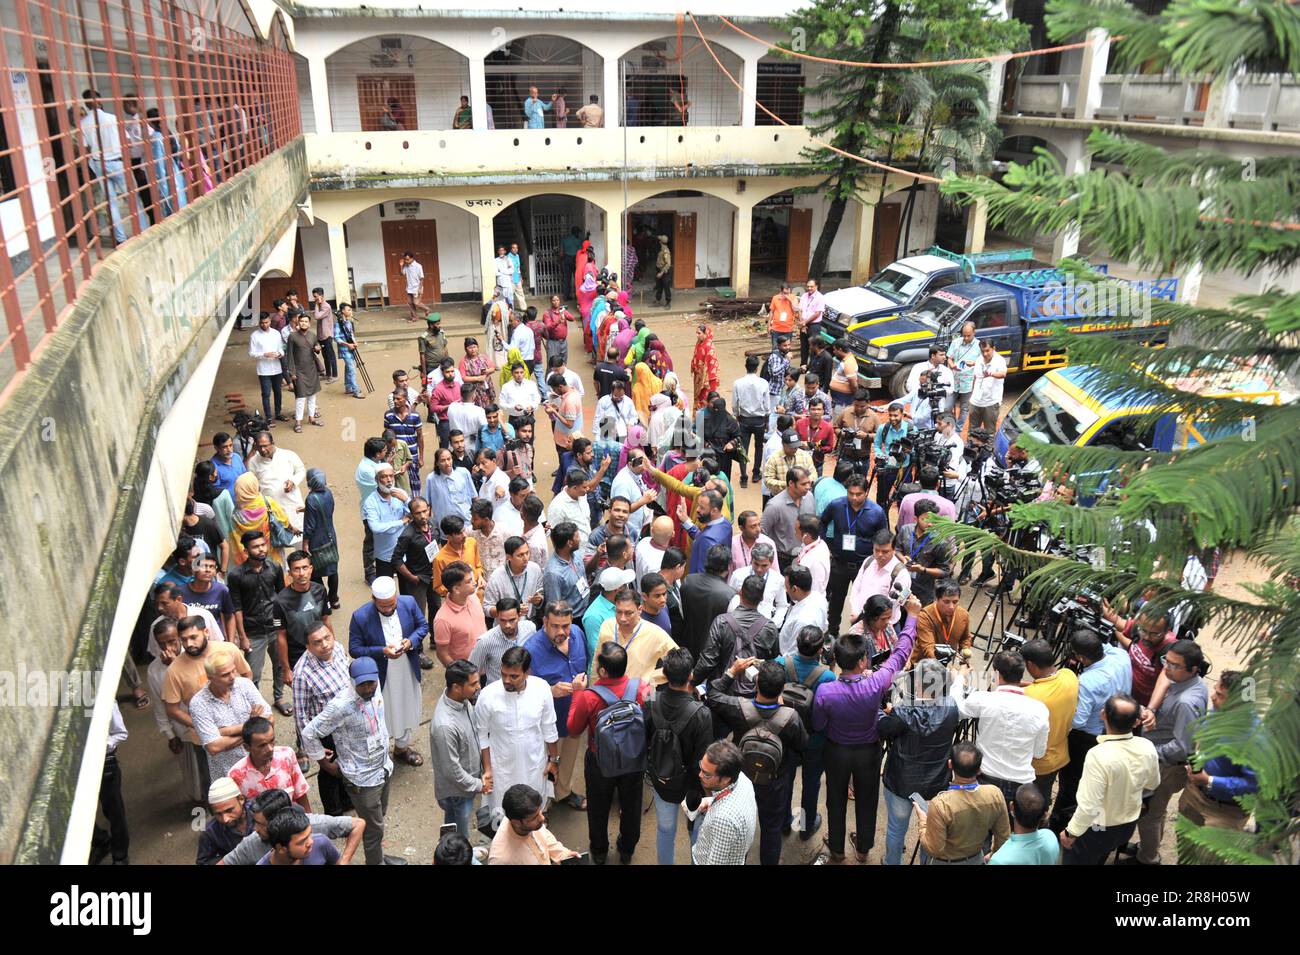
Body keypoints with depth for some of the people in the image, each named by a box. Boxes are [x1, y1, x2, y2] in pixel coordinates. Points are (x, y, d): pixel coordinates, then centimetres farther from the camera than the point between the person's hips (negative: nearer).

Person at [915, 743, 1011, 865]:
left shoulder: (940, 805, -34)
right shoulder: (995, 794, -21)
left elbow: (933, 849, -23)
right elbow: (1004, 837, -6)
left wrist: (923, 821, -9)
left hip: (945, 862, -4)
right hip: (977, 859, 4)